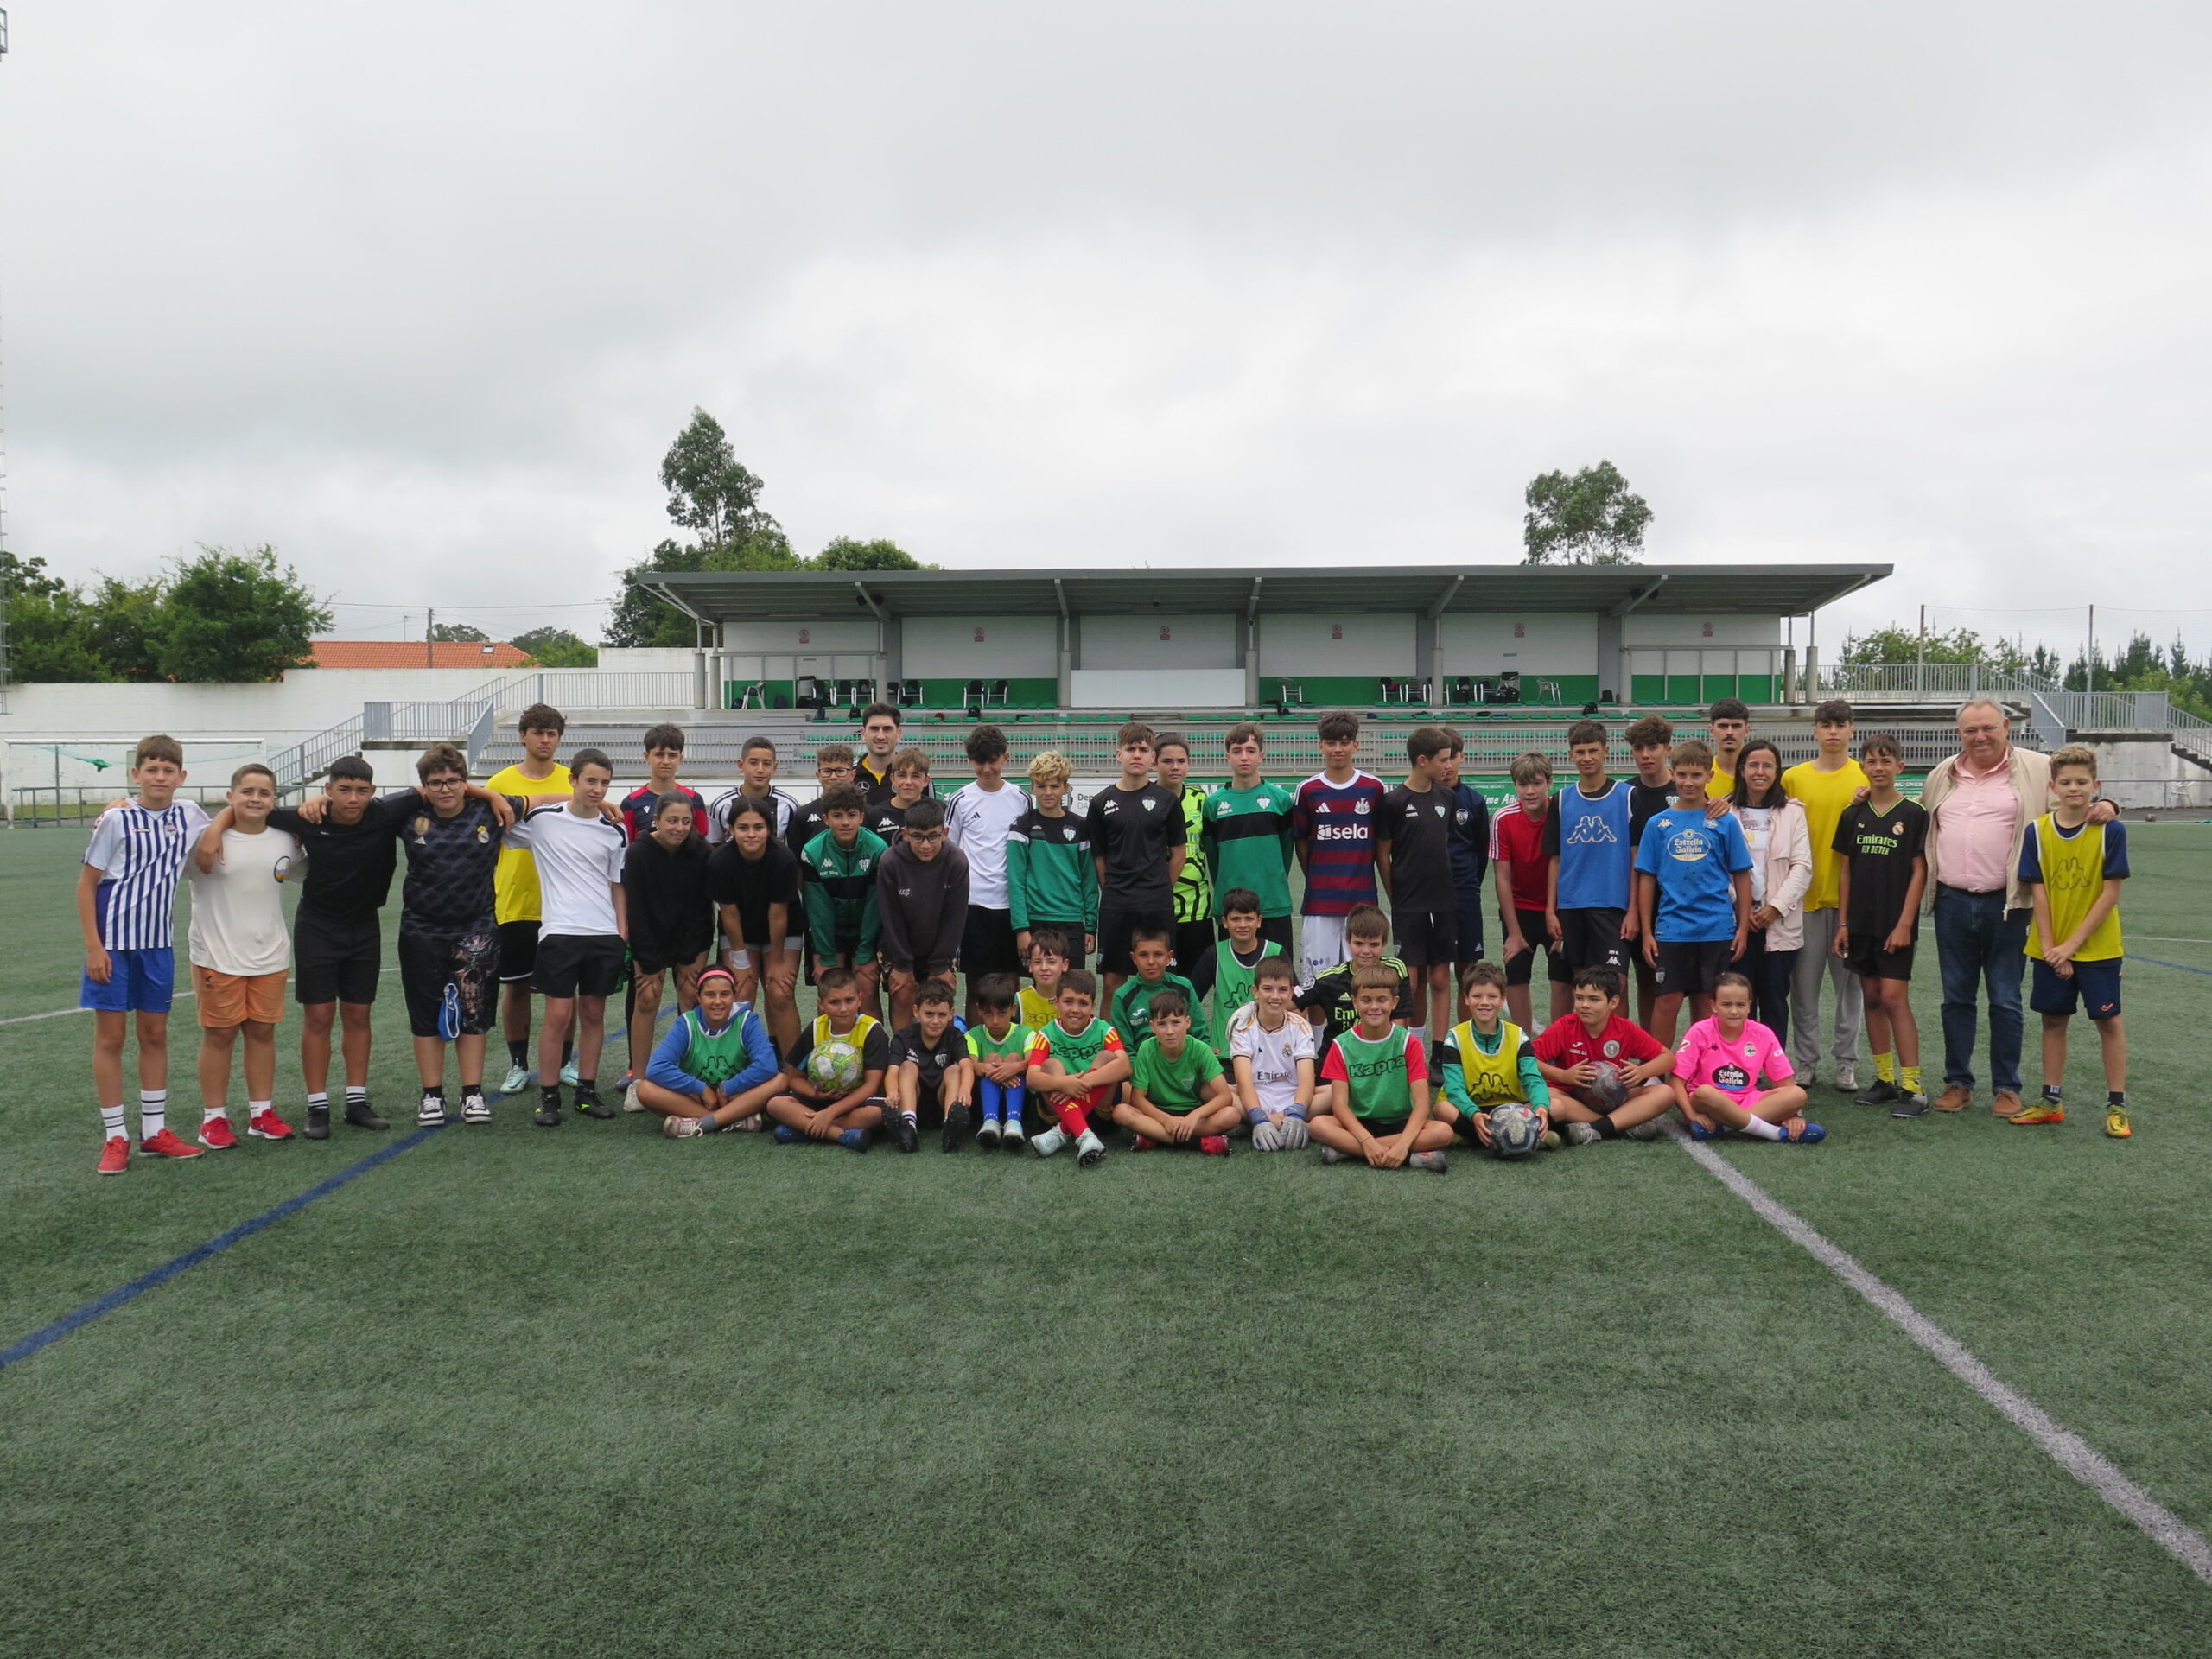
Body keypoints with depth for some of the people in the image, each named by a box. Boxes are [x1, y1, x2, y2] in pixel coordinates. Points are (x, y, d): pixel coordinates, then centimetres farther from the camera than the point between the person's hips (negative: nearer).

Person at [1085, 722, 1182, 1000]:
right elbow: (1098, 857, 7)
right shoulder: (1101, 802, 5)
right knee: (1113, 979, 4)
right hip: (1115, 906, 1)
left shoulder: (1166, 799, 3)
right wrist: (1113, 891, 2)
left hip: (1158, 905, 0)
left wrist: (1160, 892, 4)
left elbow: (1177, 853, 7)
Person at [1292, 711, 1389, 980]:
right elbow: (1301, 843, 9)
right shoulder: (1308, 790, 2)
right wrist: (1317, 880, 5)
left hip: (1362, 899, 0)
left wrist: (1360, 875, 5)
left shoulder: (1374, 788, 2)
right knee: (1318, 976, 2)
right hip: (1319, 901, 0)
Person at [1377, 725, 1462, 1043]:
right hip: (1409, 907, -4)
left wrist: (1448, 890, 12)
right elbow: (1382, 855, -2)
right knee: (1411, 983, -2)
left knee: (1440, 980, 6)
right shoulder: (1394, 801, -7)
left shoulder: (1445, 798, 8)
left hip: (1444, 905, 4)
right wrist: (1396, 899, 0)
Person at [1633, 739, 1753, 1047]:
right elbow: (1646, 879, 5)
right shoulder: (1658, 823, 4)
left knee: (1707, 1003, 8)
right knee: (1668, 1001, 1)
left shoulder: (1725, 822, 2)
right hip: (1671, 929, 0)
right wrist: (1646, 932, 1)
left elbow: (1741, 876, 5)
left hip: (1717, 929, 0)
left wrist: (1743, 927, 0)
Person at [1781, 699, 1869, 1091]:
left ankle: (1846, 1062, 13)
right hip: (1806, 893, 1)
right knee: (1804, 984, 4)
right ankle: (1804, 1062, 13)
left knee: (1850, 982, 4)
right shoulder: (1794, 778, 6)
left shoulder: (1866, 777, 4)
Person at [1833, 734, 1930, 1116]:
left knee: (1894, 998, -10)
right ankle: (1884, 1078, 17)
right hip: (1861, 923, 5)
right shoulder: (1853, 815, 8)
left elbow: (1919, 872, -5)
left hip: (1895, 924, -5)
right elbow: (1845, 871, 10)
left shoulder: (1914, 814, -4)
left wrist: (1904, 923, -11)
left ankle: (1912, 1087, -5)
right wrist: (1843, 922, 6)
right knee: (1871, 998, 8)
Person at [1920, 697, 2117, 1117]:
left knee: (2005, 1001, 4)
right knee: (1957, 998, 11)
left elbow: (2079, 800, 2)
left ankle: (2006, 1088, 16)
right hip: (1952, 904, 3)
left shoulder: (2038, 770, -1)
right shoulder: (1941, 776, 12)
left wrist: (2103, 806, -19)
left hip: (2006, 904, -3)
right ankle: (1957, 1082, 21)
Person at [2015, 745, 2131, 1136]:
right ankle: (2052, 1100, 22)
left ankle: (2117, 1105, 13)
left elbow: (2110, 895, -11)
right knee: (2053, 1020, 11)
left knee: (2108, 1020, 4)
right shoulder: (2038, 832, -4)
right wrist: (2050, 947, -9)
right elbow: (2039, 893, -3)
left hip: (2098, 947, -3)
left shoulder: (2111, 831, -10)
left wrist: (2072, 944, -15)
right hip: (2051, 949, 3)